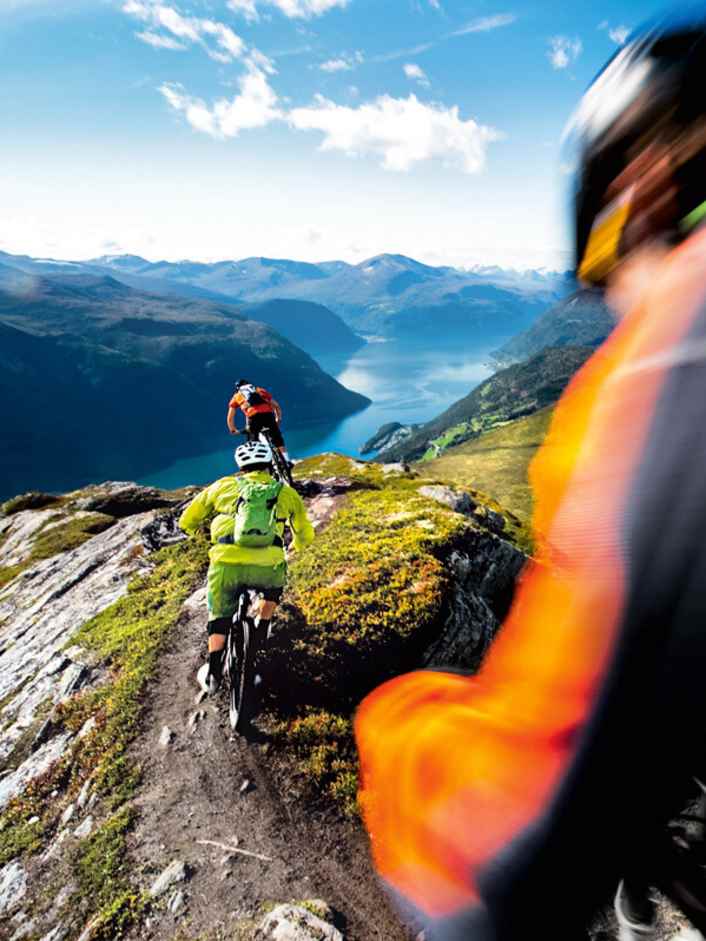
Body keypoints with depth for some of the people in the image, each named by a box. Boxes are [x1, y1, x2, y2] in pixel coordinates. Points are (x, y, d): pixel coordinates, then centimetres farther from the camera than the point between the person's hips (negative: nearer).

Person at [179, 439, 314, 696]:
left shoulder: (224, 485, 17)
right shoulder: (286, 493, 18)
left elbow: (186, 521, 24)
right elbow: (305, 536, 29)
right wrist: (296, 544, 52)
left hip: (226, 564, 0)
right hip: (266, 567, 0)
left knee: (219, 615, 26)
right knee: (274, 585, 34)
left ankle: (212, 674, 27)